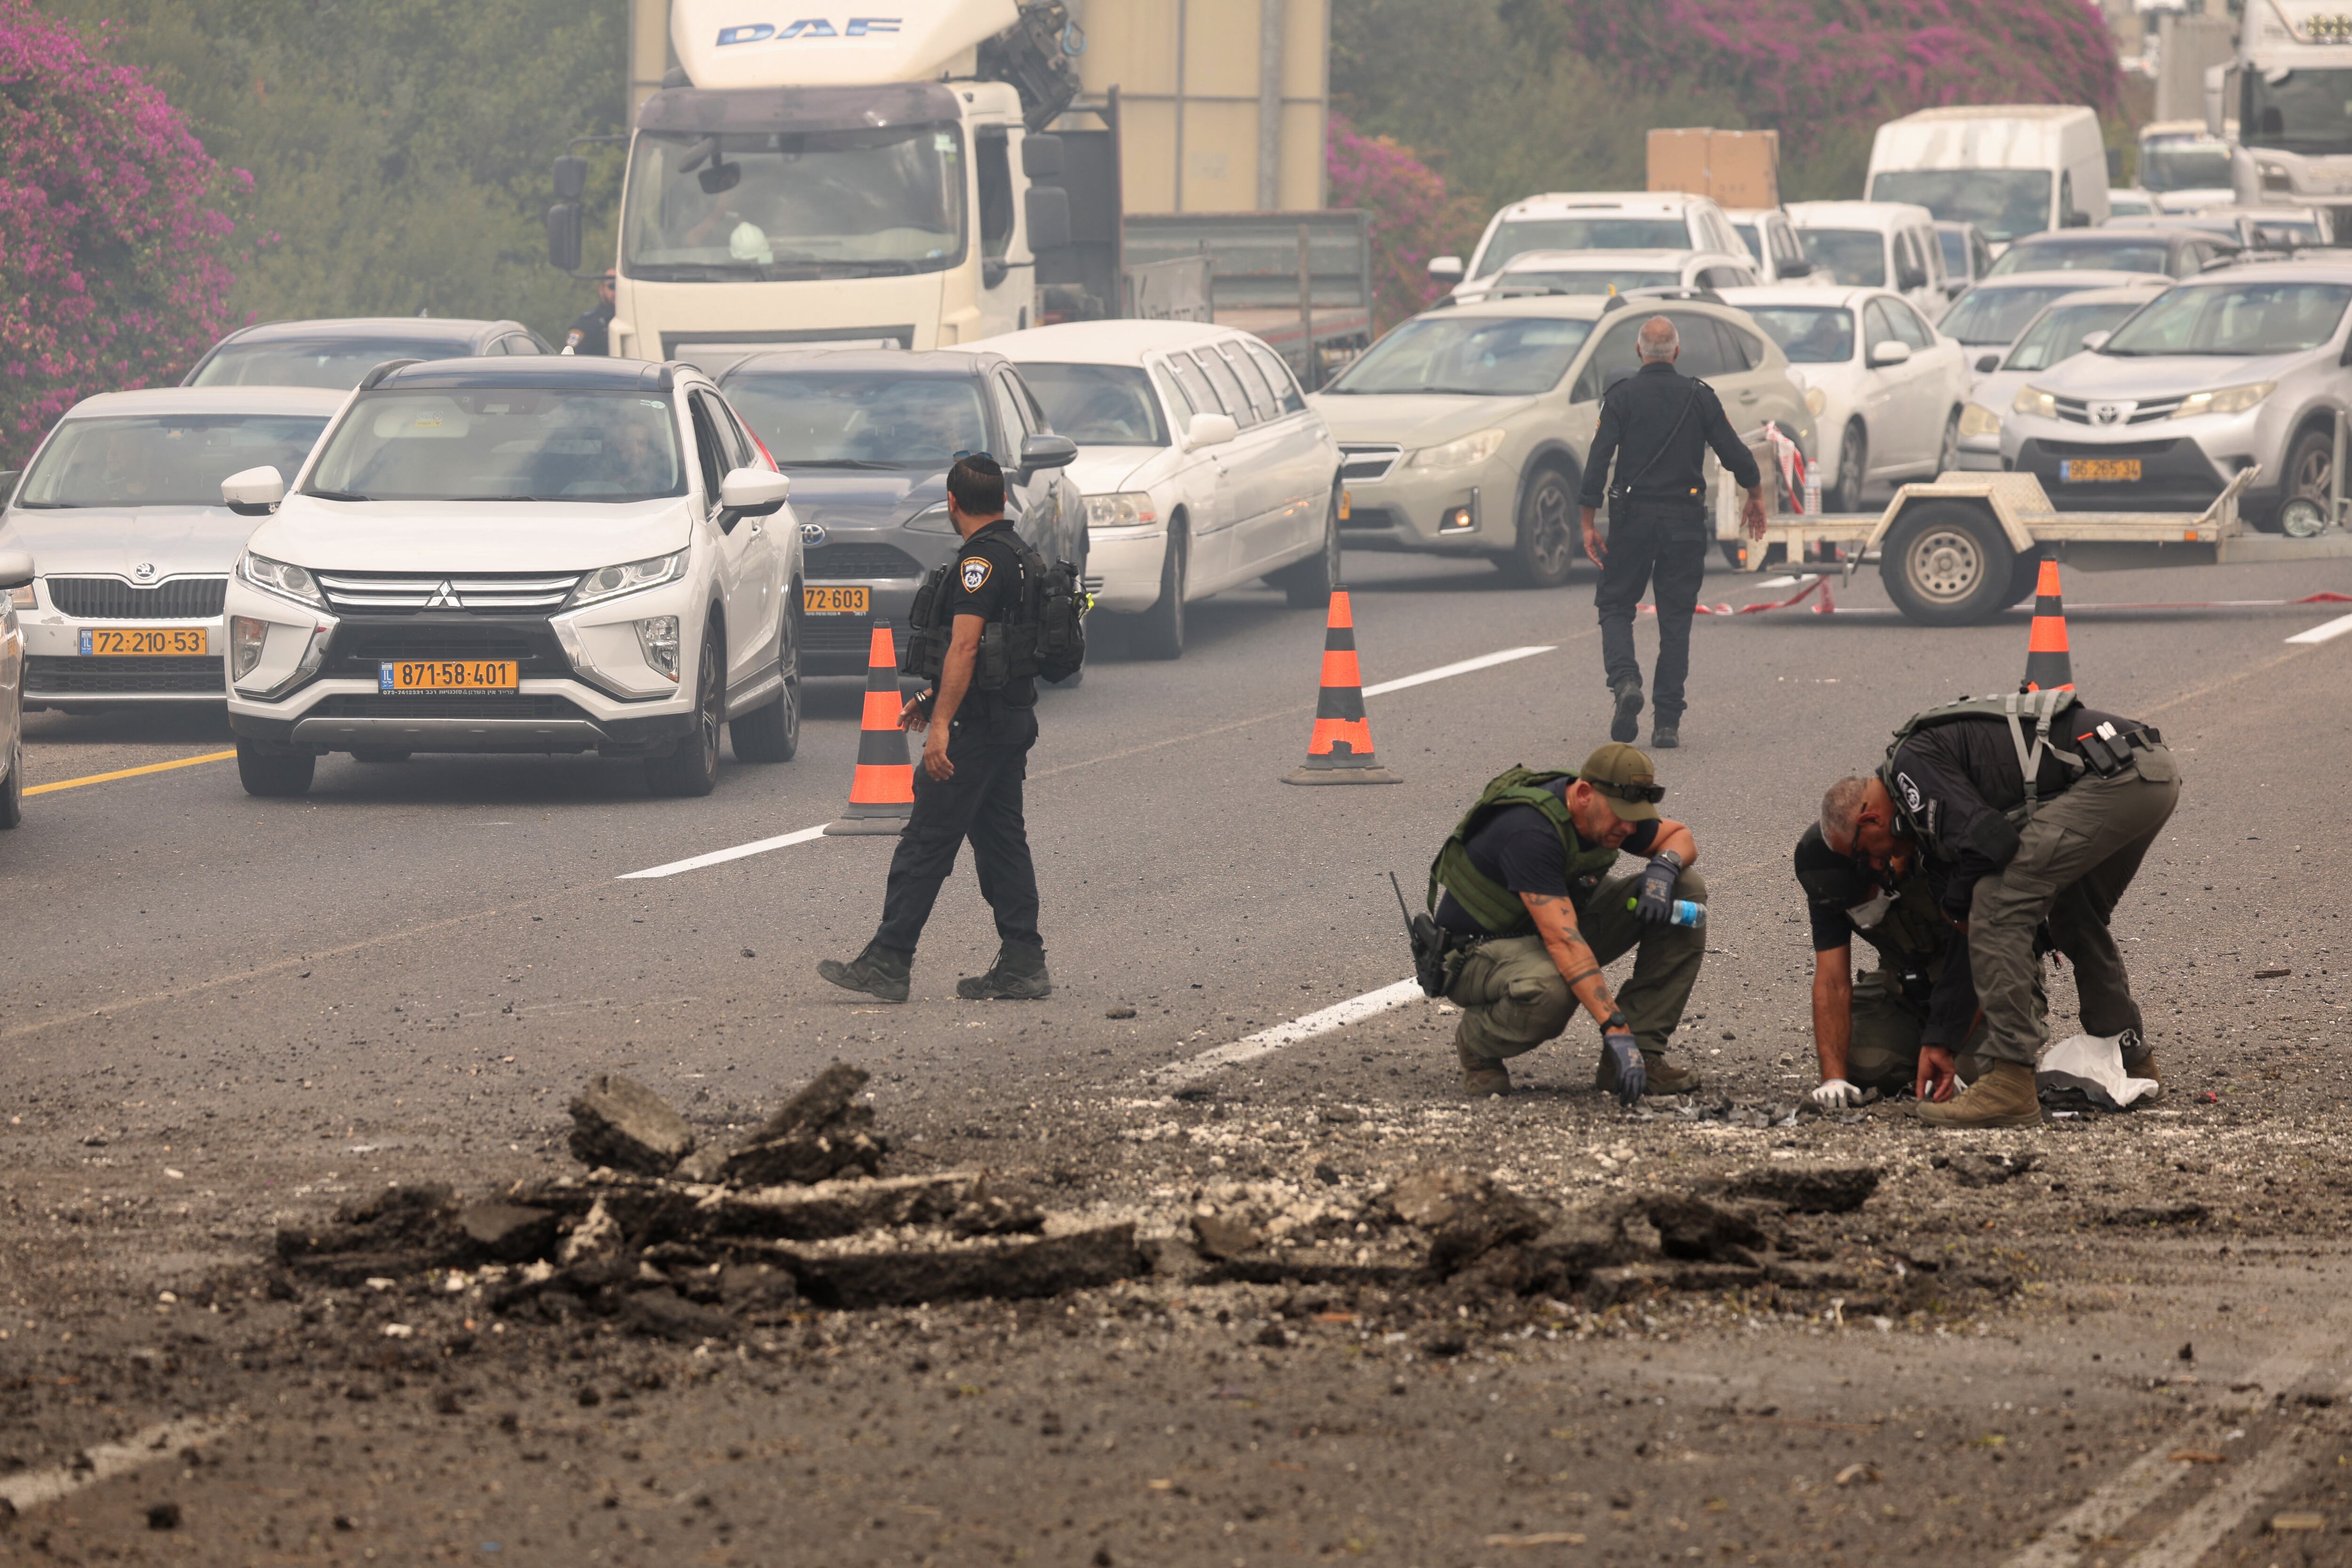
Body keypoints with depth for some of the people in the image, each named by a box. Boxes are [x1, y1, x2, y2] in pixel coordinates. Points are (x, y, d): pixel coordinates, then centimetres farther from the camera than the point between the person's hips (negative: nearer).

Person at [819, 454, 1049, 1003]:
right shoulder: (1017, 553, 15)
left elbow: (964, 647, -24)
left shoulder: (980, 560, -16)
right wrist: (932, 700, 28)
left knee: (927, 843, -7)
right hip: (1013, 716, 10)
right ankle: (1022, 964, 9)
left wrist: (942, 724, -28)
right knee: (1001, 840, 12)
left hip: (977, 725, -10)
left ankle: (887, 964, -7)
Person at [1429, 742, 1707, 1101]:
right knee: (1548, 993, -45)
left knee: (1685, 888, -8)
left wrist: (1663, 867, -17)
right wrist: (1615, 1029, -45)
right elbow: (1563, 942, -41)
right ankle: (1476, 1040, -7)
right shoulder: (1530, 831, -34)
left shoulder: (1607, 812, -8)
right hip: (1484, 949, -8)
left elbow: (1681, 837, 10)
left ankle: (1643, 1054, -10)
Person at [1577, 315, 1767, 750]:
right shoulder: (1699, 397, 1)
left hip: (1632, 518, -1)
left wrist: (1588, 523, -6)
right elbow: (1735, 453, 5)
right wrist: (1756, 495, 23)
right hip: (1684, 519, 1)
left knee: (1615, 606, 11)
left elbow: (1598, 461, -9)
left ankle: (1625, 681, -17)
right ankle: (1667, 722, 3)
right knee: (1676, 619, 7)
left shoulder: (1621, 397, -3)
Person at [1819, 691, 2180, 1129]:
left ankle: (2010, 1085, -11)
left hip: (2112, 777, -10)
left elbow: (1988, 842, -17)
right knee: (2076, 919, 30)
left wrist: (1955, 903, 4)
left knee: (1997, 907, -9)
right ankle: (2131, 1060, 39)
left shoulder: (1910, 766, -2)